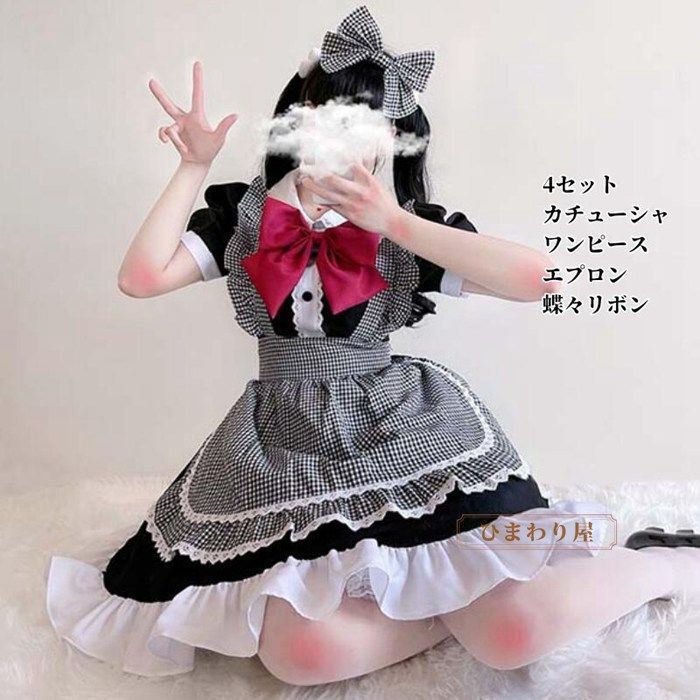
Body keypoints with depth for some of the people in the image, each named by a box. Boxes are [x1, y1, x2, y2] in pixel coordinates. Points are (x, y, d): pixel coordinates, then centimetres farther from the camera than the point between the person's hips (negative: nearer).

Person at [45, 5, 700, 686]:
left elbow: (538, 277, -13)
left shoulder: (410, 226, 2)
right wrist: (193, 166, -5)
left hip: (409, 434, -1)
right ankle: (470, 600, 0)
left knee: (519, 632, -18)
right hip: (288, 448, 2)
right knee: (303, 651, -23)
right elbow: (141, 277, -5)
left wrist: (397, 223, -16)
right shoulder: (244, 214, 8)